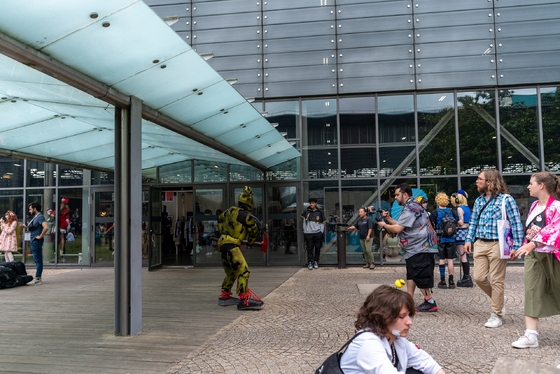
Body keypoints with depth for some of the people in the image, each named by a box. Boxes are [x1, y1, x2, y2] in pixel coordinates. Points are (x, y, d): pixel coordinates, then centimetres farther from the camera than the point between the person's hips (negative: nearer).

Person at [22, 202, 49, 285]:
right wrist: (26, 227, 8)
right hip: (33, 241, 10)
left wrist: (40, 236, -21)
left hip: (36, 241, -10)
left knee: (38, 260, -8)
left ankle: (37, 279, -6)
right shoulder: (35, 217, 17)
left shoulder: (40, 217, -14)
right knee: (37, 260, 12)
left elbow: (46, 228, -28)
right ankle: (38, 278, 18)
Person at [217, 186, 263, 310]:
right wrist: (251, 242, 16)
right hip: (230, 245, -10)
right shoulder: (245, 215, -14)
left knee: (231, 273, 21)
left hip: (223, 243, 10)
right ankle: (244, 300, -19)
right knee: (243, 271, -13)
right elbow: (254, 230, -2)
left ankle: (224, 296, 32)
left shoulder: (230, 211, 10)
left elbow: (220, 219, 29)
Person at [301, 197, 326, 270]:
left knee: (317, 248, 4)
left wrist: (321, 231, 0)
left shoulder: (320, 212, 6)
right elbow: (304, 223, 9)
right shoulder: (306, 212, 6)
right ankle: (310, 263, 2)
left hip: (318, 233, 0)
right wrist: (304, 231, 2)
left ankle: (316, 262, 15)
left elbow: (322, 223, 10)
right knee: (309, 249, -2)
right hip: (308, 233, 0)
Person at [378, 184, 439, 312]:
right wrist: (388, 218, 5)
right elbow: (400, 225, 17)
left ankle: (430, 303, 2)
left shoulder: (410, 209, -18)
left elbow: (397, 229, -21)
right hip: (414, 250, 11)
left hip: (419, 250, -11)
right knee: (411, 275, 14)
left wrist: (384, 225, -5)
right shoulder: (413, 206, 16)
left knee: (420, 277, -6)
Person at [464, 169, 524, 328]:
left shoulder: (506, 199, -10)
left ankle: (497, 315, 14)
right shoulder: (479, 200, 11)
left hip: (497, 244, -6)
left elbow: (516, 224, -10)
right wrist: (469, 240, 8)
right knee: (478, 277, 5)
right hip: (480, 244, 6)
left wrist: (516, 246, -14)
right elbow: (473, 222, 17)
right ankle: (498, 301, 31)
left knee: (496, 281, 1)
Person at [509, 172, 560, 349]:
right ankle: (530, 335, -3)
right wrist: (521, 248, 19)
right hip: (532, 255, 6)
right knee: (532, 292, -2)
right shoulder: (534, 206, 10)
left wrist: (532, 244, -38)